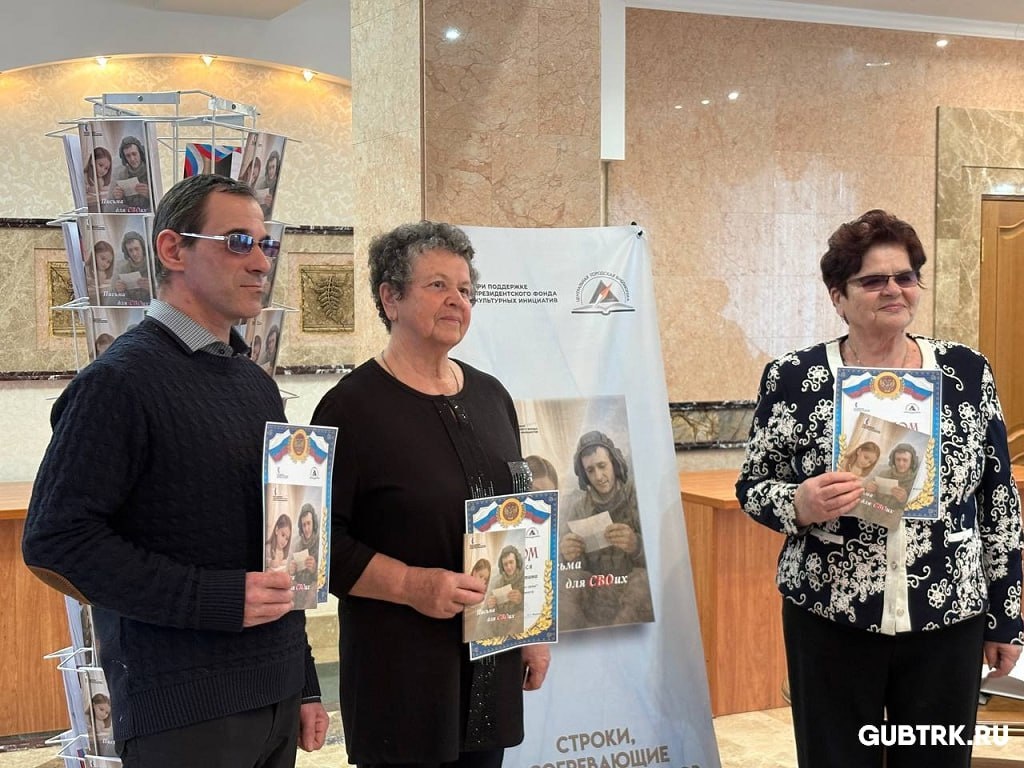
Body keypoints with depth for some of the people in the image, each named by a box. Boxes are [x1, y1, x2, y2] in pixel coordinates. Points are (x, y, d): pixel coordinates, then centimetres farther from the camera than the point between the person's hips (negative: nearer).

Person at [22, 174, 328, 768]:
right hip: (184, 713, -7)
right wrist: (217, 598, -20)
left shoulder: (256, 382, 13)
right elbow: (55, 541, -17)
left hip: (276, 697, 7)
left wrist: (305, 683, 17)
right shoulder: (121, 381, -11)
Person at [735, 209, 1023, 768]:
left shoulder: (968, 371, 1)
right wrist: (802, 504, -22)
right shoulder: (793, 378, -5)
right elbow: (752, 488, 0)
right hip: (831, 622, -1)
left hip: (948, 622, 2)